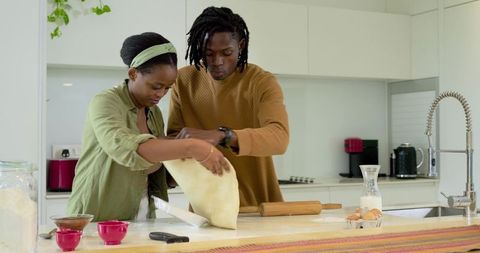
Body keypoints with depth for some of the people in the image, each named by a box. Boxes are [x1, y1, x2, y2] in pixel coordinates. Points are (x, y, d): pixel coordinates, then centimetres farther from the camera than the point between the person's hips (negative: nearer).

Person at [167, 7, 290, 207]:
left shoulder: (263, 82, -10)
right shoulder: (183, 80, -1)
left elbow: (279, 138, -24)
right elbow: (174, 137, 1)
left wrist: (220, 136, -38)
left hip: (258, 203, -1)